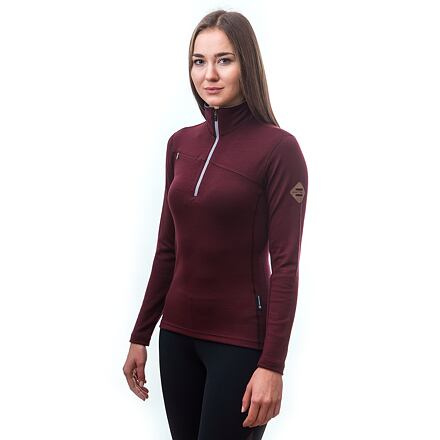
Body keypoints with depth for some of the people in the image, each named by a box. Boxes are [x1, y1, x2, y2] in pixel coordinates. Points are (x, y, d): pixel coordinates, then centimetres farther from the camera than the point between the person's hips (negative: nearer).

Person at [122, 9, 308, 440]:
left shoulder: (278, 147, -12)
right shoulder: (181, 144, 6)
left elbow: (285, 264, -13)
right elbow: (167, 249, 10)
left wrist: (272, 364, -17)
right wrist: (140, 334, 11)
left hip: (241, 339, -5)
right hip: (178, 333, 5)